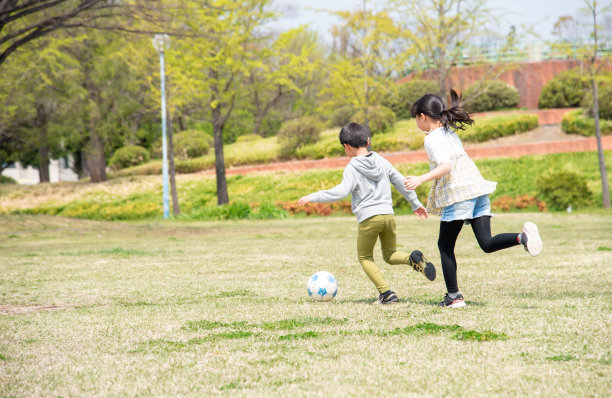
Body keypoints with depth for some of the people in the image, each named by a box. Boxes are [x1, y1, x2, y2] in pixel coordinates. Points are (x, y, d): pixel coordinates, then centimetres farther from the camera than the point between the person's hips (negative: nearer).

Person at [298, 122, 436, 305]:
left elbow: (342, 191, -19)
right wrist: (416, 204, 31)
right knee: (390, 255, 20)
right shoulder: (382, 162, 12)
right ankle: (413, 258, -12)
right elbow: (401, 182, 19)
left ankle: (386, 293, -4)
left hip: (368, 218, -5)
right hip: (388, 215, 5)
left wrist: (313, 197, -13)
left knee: (365, 258, 12)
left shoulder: (352, 168, -6)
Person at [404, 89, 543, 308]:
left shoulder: (432, 139, -6)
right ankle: (523, 236, -26)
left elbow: (445, 166, -20)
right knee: (487, 243, 0)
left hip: (459, 194, -8)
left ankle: (454, 296, 4)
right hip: (479, 189, 8)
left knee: (445, 245, 5)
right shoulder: (450, 132, 21)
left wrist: (420, 179, -27)